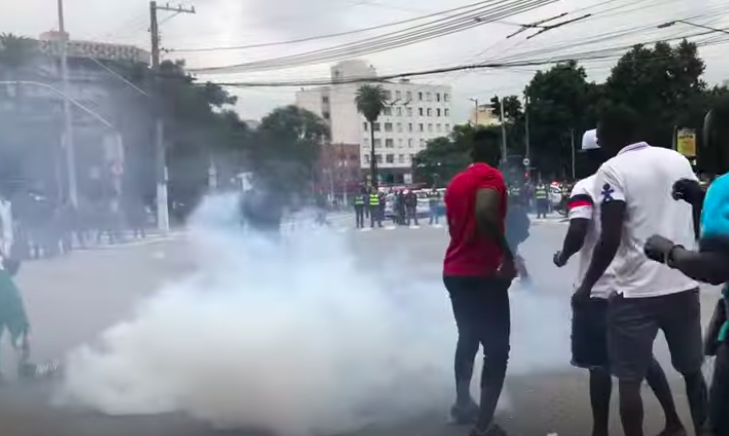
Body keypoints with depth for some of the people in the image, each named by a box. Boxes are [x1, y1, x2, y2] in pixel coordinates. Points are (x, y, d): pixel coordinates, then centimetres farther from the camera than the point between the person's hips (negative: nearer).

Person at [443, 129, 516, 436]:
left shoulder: (456, 181, 15)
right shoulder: (490, 176, -11)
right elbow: (485, 214, -30)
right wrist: (507, 255, -22)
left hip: (454, 272, 9)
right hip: (482, 273, -8)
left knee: (468, 338, 24)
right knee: (497, 350, -4)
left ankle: (463, 404, 35)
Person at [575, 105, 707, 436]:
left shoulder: (613, 170, -9)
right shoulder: (679, 160, 8)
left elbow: (610, 240, -16)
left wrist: (586, 286, -6)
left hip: (637, 291, -6)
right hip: (684, 285, 6)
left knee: (629, 379, 4)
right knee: (692, 369, 20)